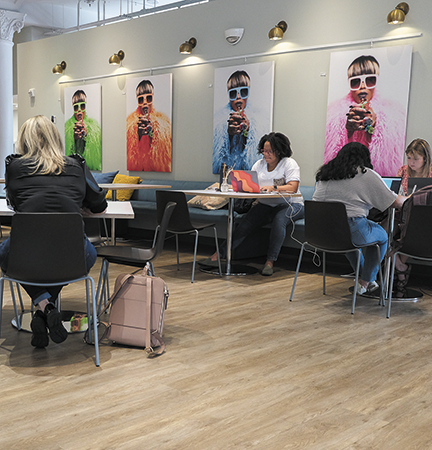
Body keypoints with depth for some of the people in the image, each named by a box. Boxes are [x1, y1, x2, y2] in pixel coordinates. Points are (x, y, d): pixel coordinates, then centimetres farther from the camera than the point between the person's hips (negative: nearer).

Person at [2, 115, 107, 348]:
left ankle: (43, 305, 12)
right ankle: (46, 309, 20)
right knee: (89, 253, 39)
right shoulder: (76, 166, 13)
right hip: (69, 257, 1)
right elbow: (99, 206, 24)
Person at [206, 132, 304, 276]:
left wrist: (273, 188, -36)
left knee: (279, 220, -36)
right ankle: (221, 252, -15)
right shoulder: (259, 164, 10)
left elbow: (293, 187, -20)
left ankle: (270, 261, -33)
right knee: (246, 222, -19)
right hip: (265, 205, 4)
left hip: (290, 205, -4)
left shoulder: (289, 164, -6)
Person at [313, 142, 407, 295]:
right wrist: (407, 199, 25)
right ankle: (365, 283, 30)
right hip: (350, 231, -6)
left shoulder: (324, 173, 14)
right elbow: (395, 202, 0)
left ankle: (363, 277, 47)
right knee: (382, 235, 23)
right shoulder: (367, 175, -2)